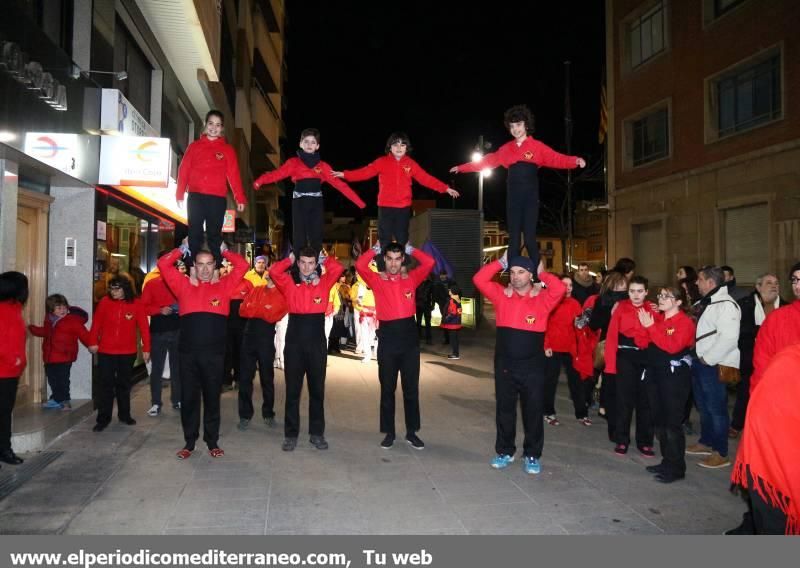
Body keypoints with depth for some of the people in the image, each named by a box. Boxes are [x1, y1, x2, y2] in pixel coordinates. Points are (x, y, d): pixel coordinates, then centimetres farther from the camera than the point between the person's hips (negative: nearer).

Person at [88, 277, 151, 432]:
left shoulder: (137, 304, -6)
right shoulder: (105, 302, -4)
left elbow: (144, 327, -5)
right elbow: (96, 323, 3)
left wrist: (146, 348, -6)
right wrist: (93, 341, 0)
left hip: (127, 352, 0)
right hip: (105, 352, 0)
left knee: (124, 384, 14)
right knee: (106, 384, 1)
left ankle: (124, 414, 27)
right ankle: (103, 419, 8)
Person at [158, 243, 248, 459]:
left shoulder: (223, 286, 6)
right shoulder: (184, 286, 8)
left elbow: (242, 265, 1)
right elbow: (163, 265, 6)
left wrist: (223, 249, 8)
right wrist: (183, 248, 10)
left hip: (214, 353, -1)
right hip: (188, 352, 1)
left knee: (212, 397, 9)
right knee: (188, 397, 9)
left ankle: (212, 442, 21)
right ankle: (189, 442, 22)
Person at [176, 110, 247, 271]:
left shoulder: (227, 149, 9)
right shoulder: (194, 146, 12)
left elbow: (234, 175, 2)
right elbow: (184, 170, 8)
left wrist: (240, 198, -7)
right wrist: (180, 194, 0)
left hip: (217, 198, -1)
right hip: (196, 196, 1)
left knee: (214, 235, 4)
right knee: (194, 235, 3)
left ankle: (216, 270, 6)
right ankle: (192, 270, 6)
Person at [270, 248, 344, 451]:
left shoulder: (324, 282, 4)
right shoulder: (289, 283, 2)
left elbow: (338, 268, -10)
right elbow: (274, 272, -13)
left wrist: (324, 260, 7)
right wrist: (289, 260, 2)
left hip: (317, 343, 1)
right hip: (294, 342, -1)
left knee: (317, 389, 10)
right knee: (292, 390, 6)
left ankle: (317, 433, 21)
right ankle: (291, 434, 16)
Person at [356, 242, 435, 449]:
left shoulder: (411, 278, 5)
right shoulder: (377, 281, 1)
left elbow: (429, 263, -6)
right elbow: (360, 265, -14)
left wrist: (410, 249, 3)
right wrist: (375, 249, 0)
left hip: (409, 338, 1)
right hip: (387, 340, -1)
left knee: (411, 388, 9)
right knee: (387, 389, 8)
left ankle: (411, 432, 21)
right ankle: (389, 432, 20)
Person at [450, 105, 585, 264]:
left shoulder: (537, 146, 0)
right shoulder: (506, 149, 11)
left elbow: (556, 159, -13)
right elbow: (487, 161, 17)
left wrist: (576, 161, -31)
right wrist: (461, 168, 18)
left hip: (530, 198, -3)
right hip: (513, 198, 4)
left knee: (529, 238, -8)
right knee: (513, 239, 5)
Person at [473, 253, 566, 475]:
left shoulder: (542, 300, -4)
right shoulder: (502, 296, 2)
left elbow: (559, 289, -22)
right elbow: (479, 280, -5)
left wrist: (542, 273, -6)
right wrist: (501, 263, -2)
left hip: (532, 367, -2)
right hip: (504, 366, 2)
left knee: (533, 412, 8)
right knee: (504, 410, 12)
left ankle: (532, 455, 23)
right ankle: (505, 452, 28)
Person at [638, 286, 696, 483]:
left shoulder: (685, 322, -9)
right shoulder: (656, 317, 11)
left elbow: (673, 346, -24)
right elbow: (646, 343, 13)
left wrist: (651, 327, -24)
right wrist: (646, 324, 0)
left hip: (675, 376, -7)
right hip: (655, 373, 7)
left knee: (672, 422, -4)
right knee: (659, 420, 12)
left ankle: (676, 468, 5)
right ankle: (667, 461, 23)